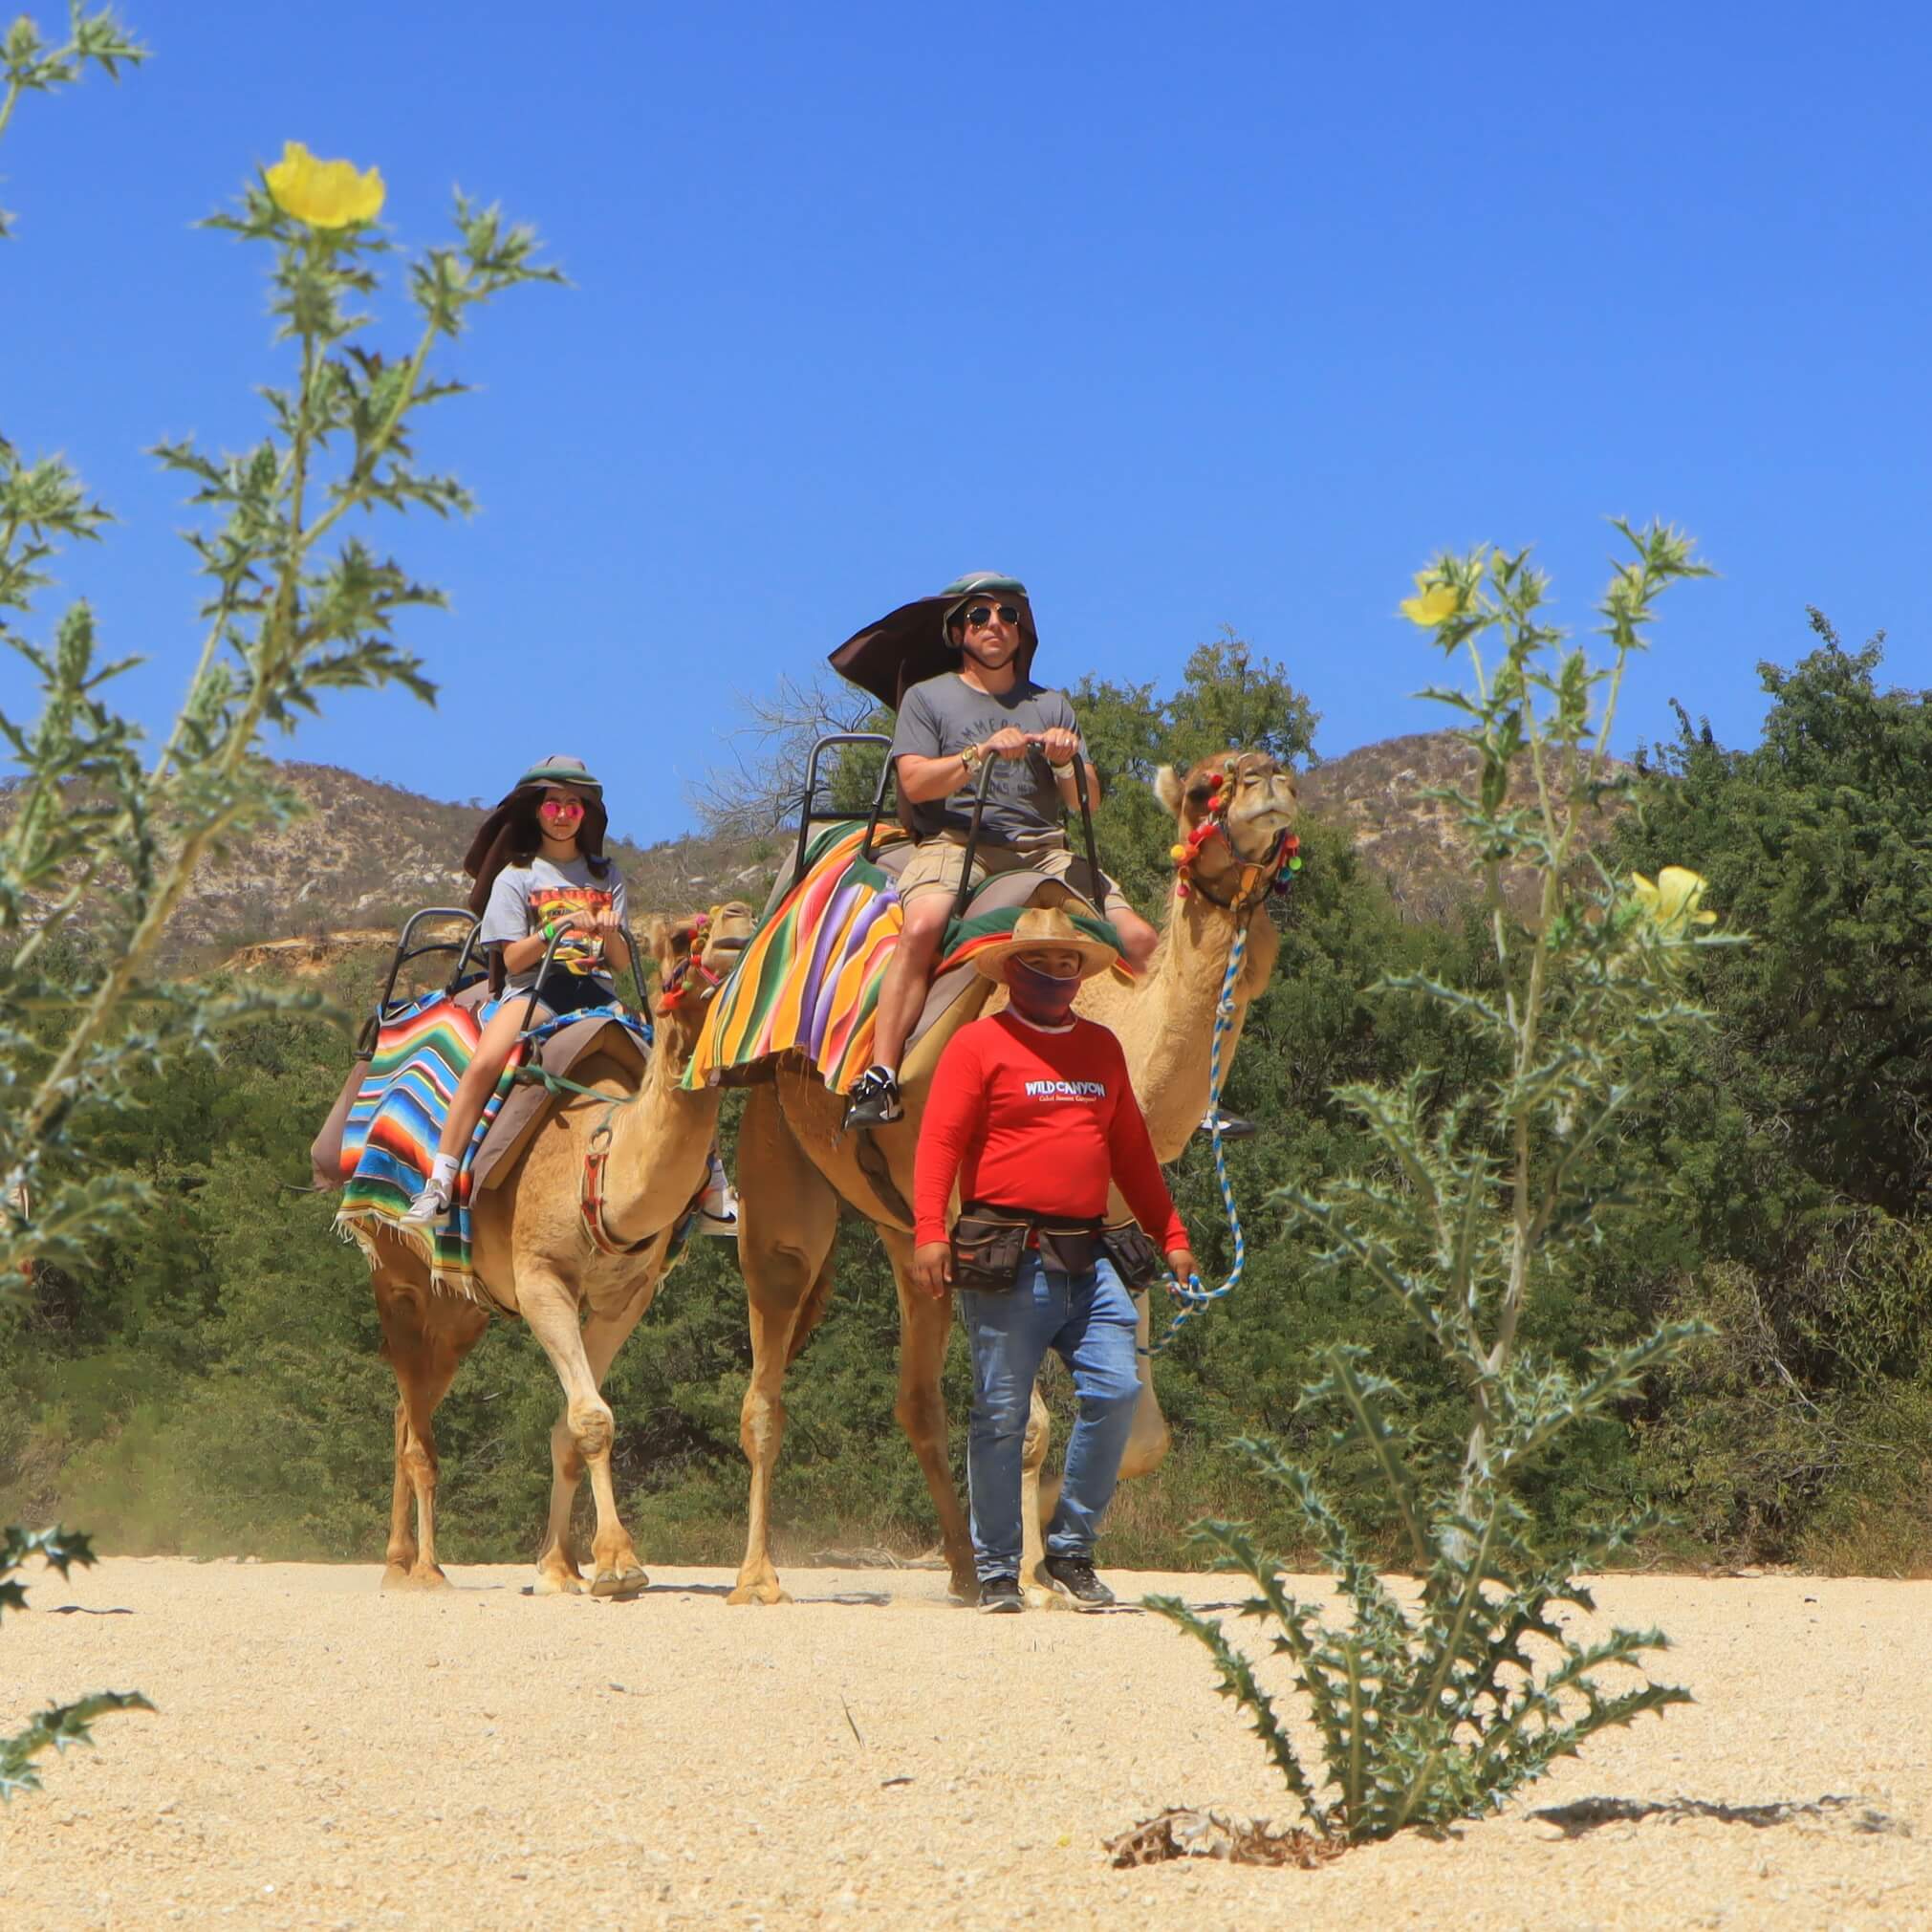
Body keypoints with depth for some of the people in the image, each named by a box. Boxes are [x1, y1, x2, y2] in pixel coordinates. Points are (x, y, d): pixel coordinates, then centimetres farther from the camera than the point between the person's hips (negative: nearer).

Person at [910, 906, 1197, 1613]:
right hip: (1006, 1258, -5)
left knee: (1116, 1390, -6)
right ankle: (996, 1570, 9)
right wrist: (929, 1232, -19)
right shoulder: (978, 1044, 1)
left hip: (1086, 1257, 5)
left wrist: (1171, 1235, 22)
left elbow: (1131, 1149, 25)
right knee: (1002, 1412, -2)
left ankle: (1071, 1548, 9)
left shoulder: (1101, 1048, 19)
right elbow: (938, 1141, -7)